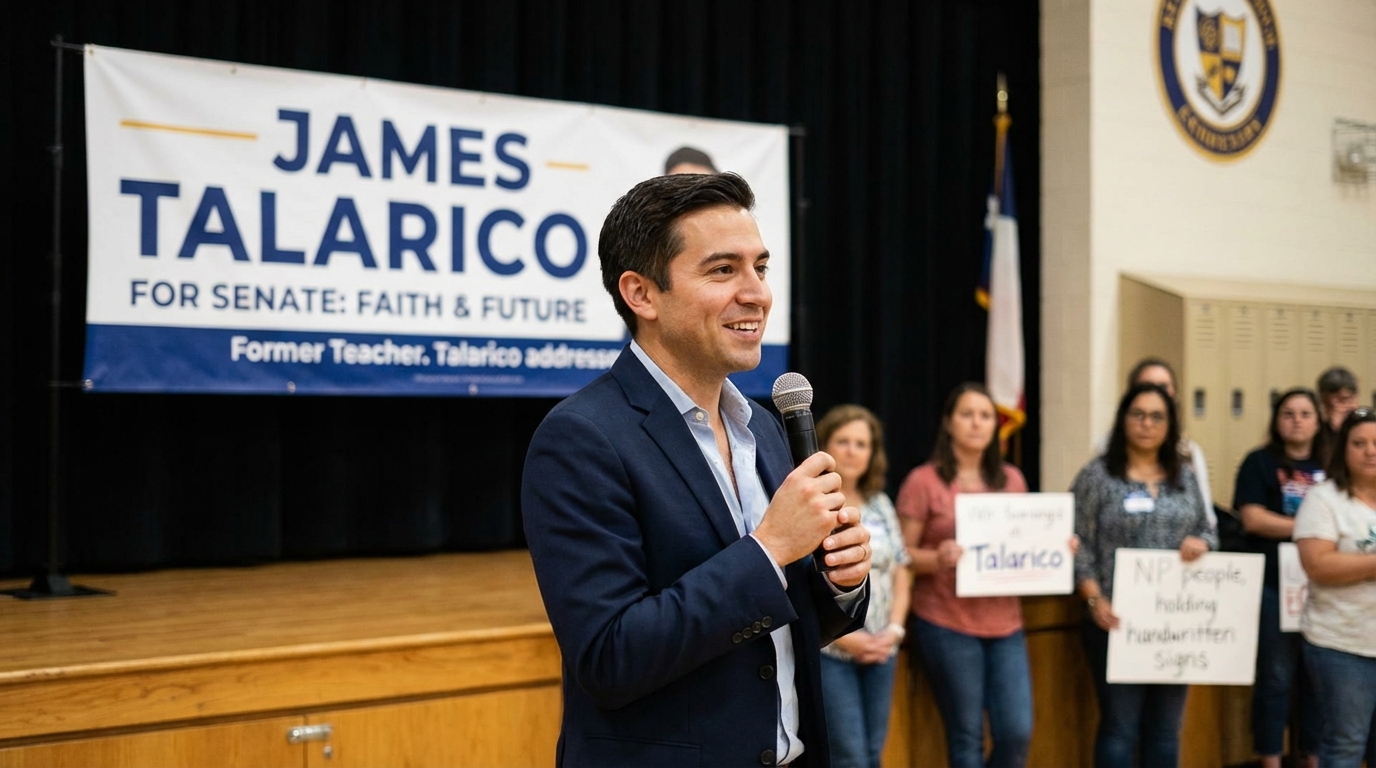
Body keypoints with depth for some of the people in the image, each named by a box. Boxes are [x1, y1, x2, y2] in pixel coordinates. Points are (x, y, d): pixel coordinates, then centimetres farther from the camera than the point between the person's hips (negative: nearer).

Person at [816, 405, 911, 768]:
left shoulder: (880, 504, 11)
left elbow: (900, 571, 14)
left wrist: (895, 629, -1)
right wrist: (840, 636, -15)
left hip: (879, 651, 6)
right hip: (827, 650, -6)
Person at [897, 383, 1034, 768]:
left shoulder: (1011, 479, 10)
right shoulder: (923, 481, -5)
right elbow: (901, 554, -4)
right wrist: (938, 558, -23)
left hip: (1004, 622, 5)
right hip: (947, 624, -4)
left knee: (1017, 733, 1)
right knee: (967, 736, 2)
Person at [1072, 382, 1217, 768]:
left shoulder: (1185, 476, 11)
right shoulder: (1097, 474, -4)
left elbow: (1208, 531, 16)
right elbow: (1079, 545, -8)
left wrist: (1201, 543, -8)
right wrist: (1095, 600, -18)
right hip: (1119, 620, -5)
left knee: (1166, 727, 11)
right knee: (1120, 725, 0)